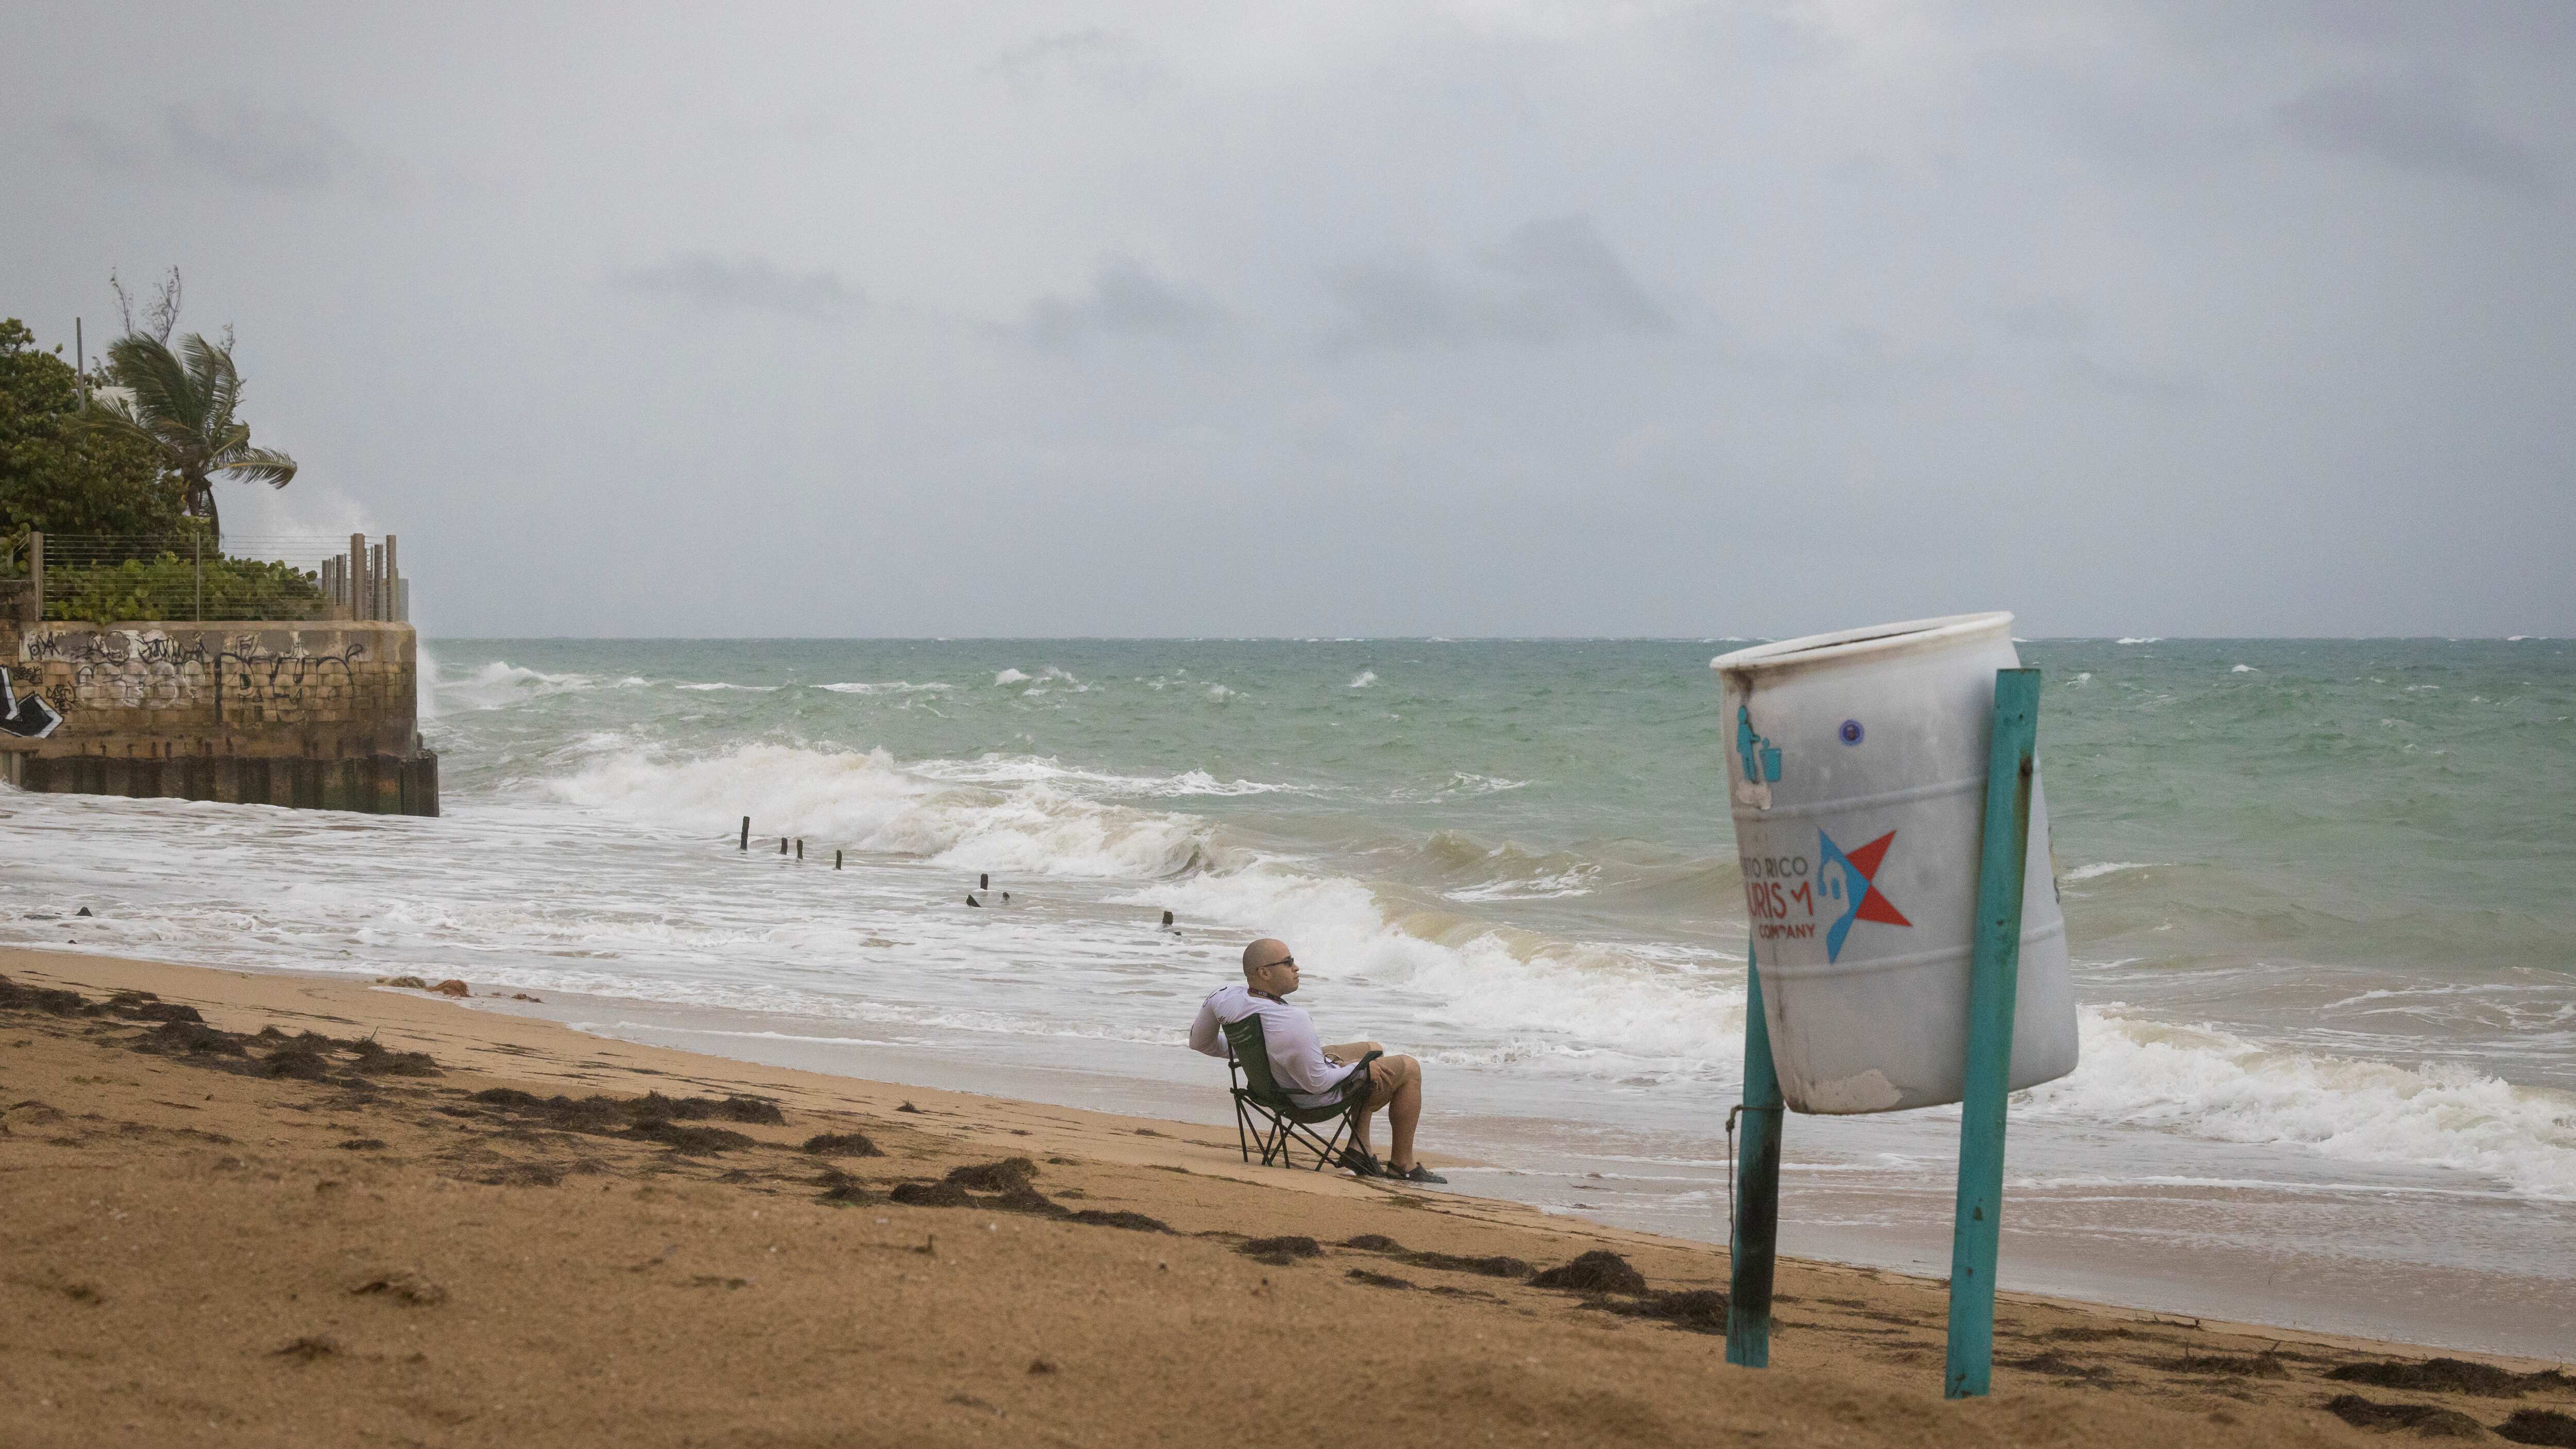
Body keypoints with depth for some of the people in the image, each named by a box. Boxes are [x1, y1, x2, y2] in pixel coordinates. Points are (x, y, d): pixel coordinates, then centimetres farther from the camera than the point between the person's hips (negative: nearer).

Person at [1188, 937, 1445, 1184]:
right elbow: (1316, 1082, -31)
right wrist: (1361, 1068, -12)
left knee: (1372, 1049, 29)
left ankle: (1359, 1146, 28)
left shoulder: (1225, 999, -17)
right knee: (1409, 1069, 8)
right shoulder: (1293, 1022, -41)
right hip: (1318, 1094, -9)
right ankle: (1402, 1163, 18)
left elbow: (1199, 1042, 1)